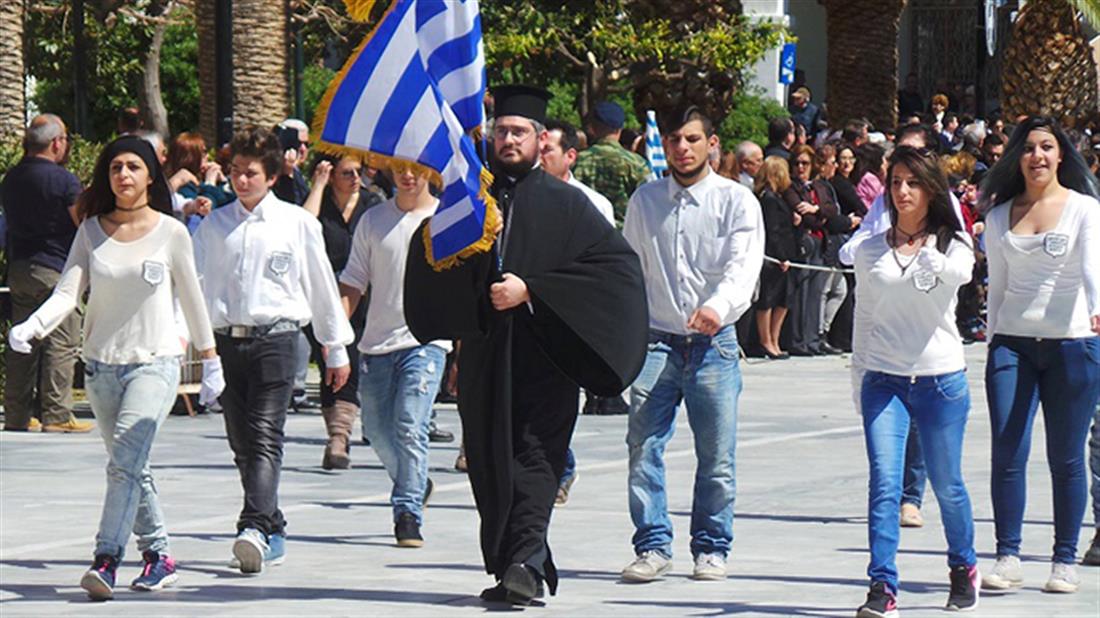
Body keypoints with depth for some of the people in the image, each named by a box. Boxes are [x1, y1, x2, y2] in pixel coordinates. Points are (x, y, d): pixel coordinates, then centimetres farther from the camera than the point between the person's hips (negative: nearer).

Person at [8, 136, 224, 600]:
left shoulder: (170, 232, -2)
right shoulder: (92, 231, 4)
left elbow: (192, 300, 7)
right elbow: (67, 293, -3)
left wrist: (210, 360, 12)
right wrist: (31, 327, -22)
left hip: (155, 362, -4)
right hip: (101, 365, 4)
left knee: (126, 461, -20)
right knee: (129, 468, 11)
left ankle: (106, 560, -25)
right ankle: (157, 554, 24)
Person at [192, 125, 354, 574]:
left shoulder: (297, 223, 4)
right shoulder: (214, 225, 11)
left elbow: (322, 286, 11)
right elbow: (197, 284, 12)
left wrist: (337, 348, 14)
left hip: (276, 339, -4)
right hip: (227, 340, 4)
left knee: (265, 437, -16)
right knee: (241, 442, 6)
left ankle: (255, 528, -27)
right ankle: (273, 534, 17)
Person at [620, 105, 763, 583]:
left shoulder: (736, 200, -1)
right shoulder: (645, 201, 9)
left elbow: (743, 265, -15)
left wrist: (718, 305, -34)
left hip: (713, 343, -2)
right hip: (655, 341, 2)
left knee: (717, 455, 2)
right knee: (643, 449, -6)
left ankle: (711, 548, 16)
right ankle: (653, 545, 2)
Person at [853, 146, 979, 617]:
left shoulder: (951, 245, 1)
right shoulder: (870, 251, 8)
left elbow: (959, 272, -23)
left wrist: (927, 255, -42)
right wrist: (862, 372, 16)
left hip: (941, 379, -1)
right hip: (884, 380, 1)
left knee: (947, 485, 9)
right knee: (884, 482, -12)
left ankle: (963, 566, 33)